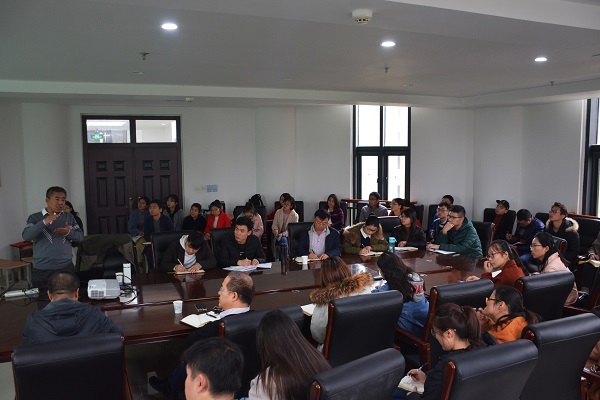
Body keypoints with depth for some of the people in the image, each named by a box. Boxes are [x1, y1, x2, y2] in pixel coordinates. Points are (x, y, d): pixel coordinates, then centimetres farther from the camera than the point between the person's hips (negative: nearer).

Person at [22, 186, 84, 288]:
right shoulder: (35, 217, 3)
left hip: (66, 268, 2)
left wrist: (69, 232, -11)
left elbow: (80, 237, 10)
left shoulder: (69, 217, 12)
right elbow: (26, 236, -12)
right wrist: (44, 222, -24)